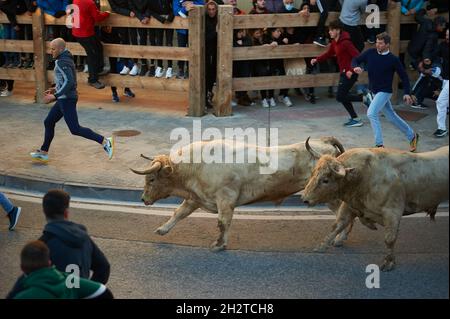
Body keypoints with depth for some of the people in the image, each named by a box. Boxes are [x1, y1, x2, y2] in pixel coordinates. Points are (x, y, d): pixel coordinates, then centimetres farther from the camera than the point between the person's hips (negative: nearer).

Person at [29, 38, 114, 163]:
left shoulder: (62, 62, -18)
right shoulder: (67, 60, 14)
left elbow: (69, 82, -28)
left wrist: (55, 96, -25)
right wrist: (55, 89, 20)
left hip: (66, 99, -10)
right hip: (65, 99, 10)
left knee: (75, 129, -10)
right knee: (48, 122, 17)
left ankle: (105, 142, -12)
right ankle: (43, 152, 27)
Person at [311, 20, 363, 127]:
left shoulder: (345, 42, -20)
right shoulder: (334, 42, 8)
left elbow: (357, 56, -23)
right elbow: (329, 54, 19)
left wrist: (351, 70, -29)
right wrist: (317, 59, 6)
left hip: (349, 73, -9)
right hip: (344, 72, 9)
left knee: (340, 97, -9)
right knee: (342, 96, 12)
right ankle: (355, 119, 19)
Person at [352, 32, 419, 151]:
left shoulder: (393, 60, -14)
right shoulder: (370, 53, -3)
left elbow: (404, 76, -5)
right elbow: (356, 60, 5)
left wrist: (406, 93, -9)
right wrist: (356, 67, -19)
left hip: (385, 91, -6)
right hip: (374, 91, 6)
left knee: (371, 113, -23)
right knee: (392, 116, 16)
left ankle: (379, 144, -19)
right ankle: (412, 136, 33)